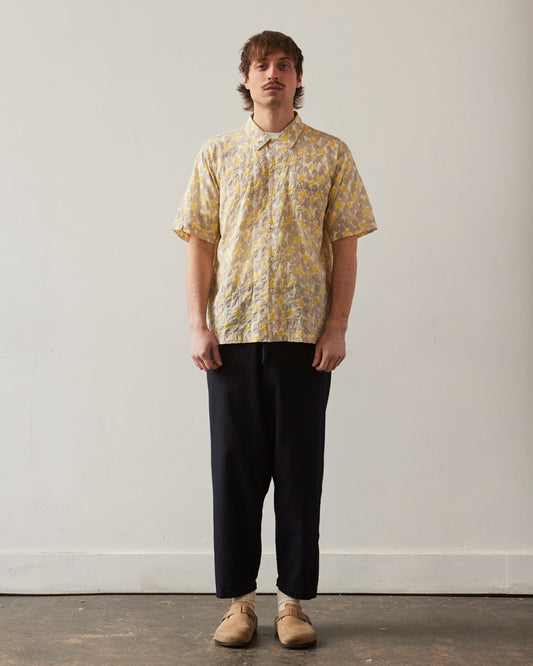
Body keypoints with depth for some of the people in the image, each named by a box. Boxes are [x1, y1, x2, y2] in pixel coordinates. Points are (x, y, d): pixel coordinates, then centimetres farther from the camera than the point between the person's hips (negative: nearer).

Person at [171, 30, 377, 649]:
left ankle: (293, 599, 17)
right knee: (236, 467, 5)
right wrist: (199, 326, -2)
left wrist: (337, 328, -4)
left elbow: (344, 245, 4)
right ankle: (239, 599, 17)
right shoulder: (215, 155, 9)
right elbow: (200, 243, 6)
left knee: (299, 469, 4)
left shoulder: (330, 154, 6)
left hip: (304, 335, -1)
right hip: (233, 335, 1)